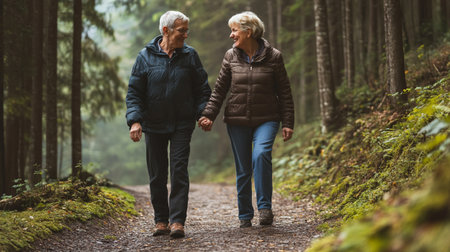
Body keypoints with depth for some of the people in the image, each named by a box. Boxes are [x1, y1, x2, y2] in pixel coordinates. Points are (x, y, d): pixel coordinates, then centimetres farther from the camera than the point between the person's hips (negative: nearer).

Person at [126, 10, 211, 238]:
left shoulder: (189, 55, 2)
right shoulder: (146, 56, -1)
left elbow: (202, 89, 7)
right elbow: (134, 92, -1)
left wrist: (203, 114, -6)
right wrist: (135, 120, -12)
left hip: (182, 125, 0)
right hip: (154, 125, 1)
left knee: (179, 171, -8)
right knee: (157, 175, 6)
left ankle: (177, 221, -8)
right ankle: (161, 221, 17)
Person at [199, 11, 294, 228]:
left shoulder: (273, 57, -2)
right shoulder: (231, 57, 4)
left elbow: (284, 92, 1)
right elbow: (219, 90, 7)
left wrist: (288, 123, -2)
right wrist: (208, 115, -5)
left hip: (266, 120, -2)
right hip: (237, 121, 2)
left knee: (261, 154, -27)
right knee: (243, 170, 4)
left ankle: (265, 207, -18)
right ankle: (245, 216, 17)